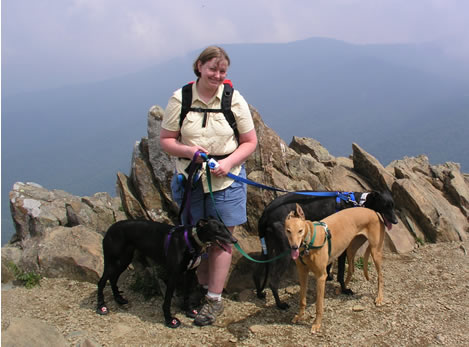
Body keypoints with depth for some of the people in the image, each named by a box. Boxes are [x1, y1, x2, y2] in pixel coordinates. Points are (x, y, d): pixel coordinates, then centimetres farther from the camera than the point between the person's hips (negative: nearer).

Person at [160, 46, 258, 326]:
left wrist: (228, 162, -16)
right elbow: (166, 140, 1)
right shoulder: (179, 99, -4)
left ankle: (215, 299, 14)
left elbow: (250, 142, 0)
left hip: (226, 179, -1)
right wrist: (188, 151, -18)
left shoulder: (234, 100, -5)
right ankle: (203, 287, 29)